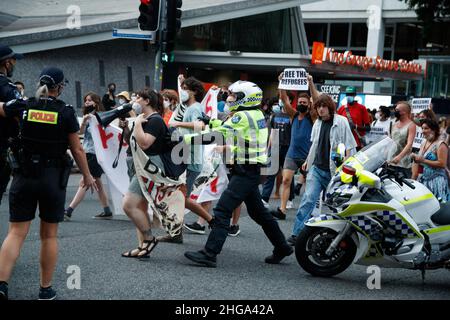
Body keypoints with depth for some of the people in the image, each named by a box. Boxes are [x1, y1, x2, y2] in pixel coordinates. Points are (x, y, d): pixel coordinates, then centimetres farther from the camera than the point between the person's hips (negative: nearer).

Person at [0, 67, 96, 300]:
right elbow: (77, 150, -1)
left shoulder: (23, 106, -1)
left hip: (24, 176, 1)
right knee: (49, 235, 9)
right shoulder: (65, 112, -4)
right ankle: (46, 290, 16)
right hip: (54, 178, -1)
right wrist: (87, 175, 12)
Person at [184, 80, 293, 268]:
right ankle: (282, 248, 28)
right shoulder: (256, 114, 12)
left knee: (222, 211, -12)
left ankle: (209, 254, -16)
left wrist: (186, 139, -23)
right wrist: (211, 122, 21)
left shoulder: (243, 116, -15)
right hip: (252, 170, 10)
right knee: (258, 212, 20)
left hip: (245, 171, -10)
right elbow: (228, 128, 27)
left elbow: (218, 135, -23)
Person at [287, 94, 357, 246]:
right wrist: (308, 161, 27)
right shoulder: (318, 123, 13)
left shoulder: (340, 122, -5)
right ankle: (297, 233, -13)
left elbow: (349, 146, -7)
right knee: (308, 199, -10)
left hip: (333, 171, -4)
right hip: (317, 168, 4)